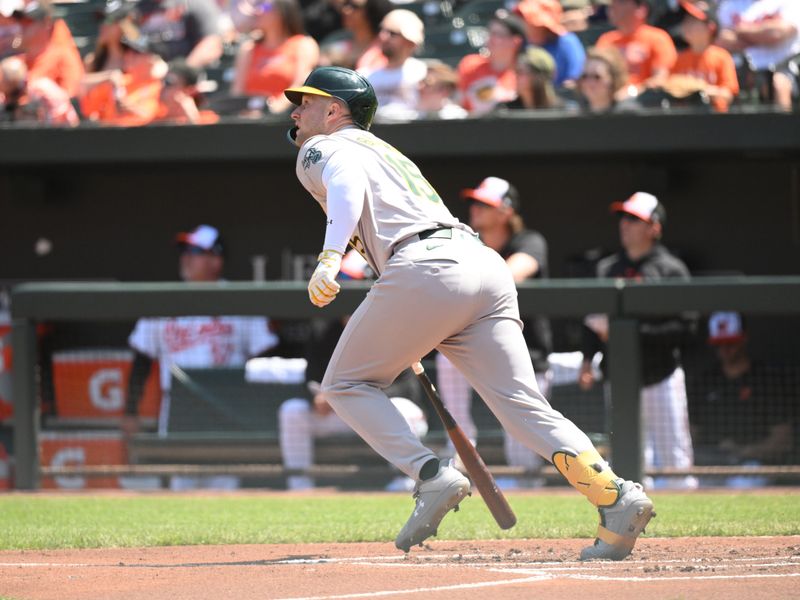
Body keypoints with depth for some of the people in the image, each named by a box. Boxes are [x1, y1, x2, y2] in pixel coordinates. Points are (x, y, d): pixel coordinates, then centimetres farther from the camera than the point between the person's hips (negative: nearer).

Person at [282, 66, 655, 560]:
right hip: (485, 264, 8)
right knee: (525, 406, -2)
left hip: (427, 268, -7)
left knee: (347, 385, 10)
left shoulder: (323, 149, 13)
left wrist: (330, 258, -27)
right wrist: (409, 345, 37)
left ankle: (433, 476, -8)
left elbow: (347, 185, -12)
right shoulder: (384, 150, 38)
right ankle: (616, 496, -21)